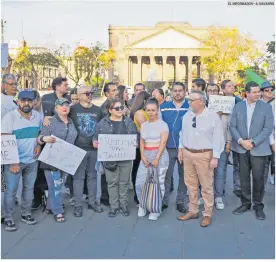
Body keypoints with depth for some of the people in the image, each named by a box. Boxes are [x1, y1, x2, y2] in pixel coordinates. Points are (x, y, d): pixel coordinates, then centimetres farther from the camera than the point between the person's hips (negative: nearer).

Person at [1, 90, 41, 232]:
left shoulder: (38, 116, 1)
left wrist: (39, 145, -3)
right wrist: (13, 162, -19)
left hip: (32, 160, 5)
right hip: (14, 161, -4)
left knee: (29, 188, 14)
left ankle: (26, 213, 29)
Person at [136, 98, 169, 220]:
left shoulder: (162, 124, -4)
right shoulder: (144, 125, 13)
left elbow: (163, 142, -11)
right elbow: (142, 141, 11)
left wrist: (157, 158, -19)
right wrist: (142, 156, -4)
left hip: (160, 155, -5)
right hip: (146, 156, 5)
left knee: (158, 183, 0)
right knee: (139, 183, 0)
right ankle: (142, 206, 21)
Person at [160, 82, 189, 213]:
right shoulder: (163, 107, 3)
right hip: (168, 147, 1)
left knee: (183, 175, 10)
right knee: (166, 174, 7)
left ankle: (180, 201, 23)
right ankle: (163, 200, 19)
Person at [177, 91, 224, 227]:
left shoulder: (213, 116, -11)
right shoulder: (187, 115, 5)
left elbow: (218, 138, -11)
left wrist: (215, 157, -13)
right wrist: (181, 149, 10)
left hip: (204, 155, -5)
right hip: (187, 153, 5)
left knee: (206, 186, 5)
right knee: (191, 185, 15)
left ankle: (207, 214, 19)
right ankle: (193, 211, 29)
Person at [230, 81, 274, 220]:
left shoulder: (266, 107, -2)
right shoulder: (238, 106, 4)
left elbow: (268, 128, -8)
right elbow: (232, 126, 2)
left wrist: (253, 142, -15)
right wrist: (241, 141, -13)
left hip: (258, 149, -2)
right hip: (242, 148, 2)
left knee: (258, 178, 3)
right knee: (244, 177, 10)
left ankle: (258, 205, 18)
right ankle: (245, 203, 24)